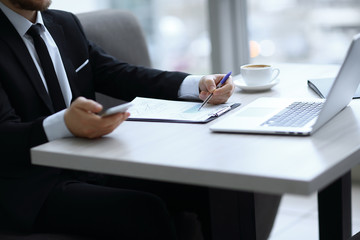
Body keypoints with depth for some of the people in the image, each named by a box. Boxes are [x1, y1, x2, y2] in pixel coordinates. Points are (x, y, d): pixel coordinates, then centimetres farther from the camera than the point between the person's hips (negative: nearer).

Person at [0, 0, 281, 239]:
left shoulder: (66, 24, 11)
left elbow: (121, 76, 9)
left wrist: (197, 84, -6)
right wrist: (64, 124, -42)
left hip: (94, 164, 7)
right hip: (32, 188, -6)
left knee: (207, 188, -10)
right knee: (144, 210, -30)